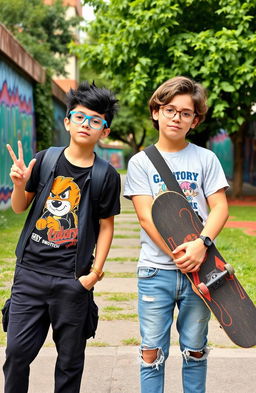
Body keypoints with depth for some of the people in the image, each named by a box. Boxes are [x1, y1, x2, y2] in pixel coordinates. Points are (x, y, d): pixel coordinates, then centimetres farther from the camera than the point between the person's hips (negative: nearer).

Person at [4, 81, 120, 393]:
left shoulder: (107, 176, -1)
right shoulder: (44, 160, 3)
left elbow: (106, 226, 3)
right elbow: (20, 207, 11)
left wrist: (96, 271, -3)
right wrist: (19, 184, -9)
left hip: (73, 280, -1)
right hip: (30, 272, 2)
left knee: (70, 359, 9)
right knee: (17, 350, 3)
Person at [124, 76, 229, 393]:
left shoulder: (205, 159, 5)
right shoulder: (141, 162, 3)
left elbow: (220, 207, -1)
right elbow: (146, 216, -6)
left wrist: (201, 244, -19)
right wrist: (177, 253, -18)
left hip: (198, 270, 1)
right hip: (156, 270, -1)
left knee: (195, 350, 10)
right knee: (152, 352, 3)